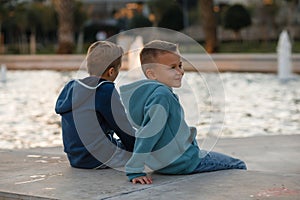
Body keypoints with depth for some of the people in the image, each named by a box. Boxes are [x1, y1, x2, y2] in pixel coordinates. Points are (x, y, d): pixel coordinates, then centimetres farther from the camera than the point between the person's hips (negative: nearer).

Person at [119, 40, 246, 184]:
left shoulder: (149, 92, 4)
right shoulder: (161, 96, -27)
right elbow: (148, 134, -31)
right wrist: (134, 171, -32)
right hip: (183, 162, -10)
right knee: (239, 166, 4)